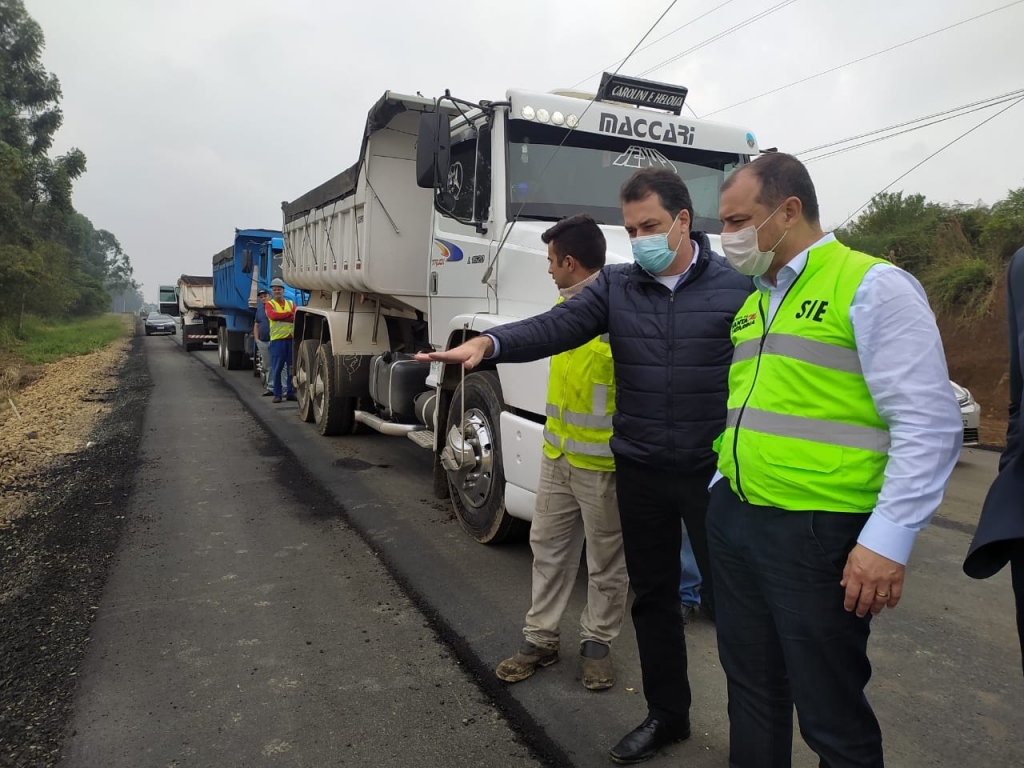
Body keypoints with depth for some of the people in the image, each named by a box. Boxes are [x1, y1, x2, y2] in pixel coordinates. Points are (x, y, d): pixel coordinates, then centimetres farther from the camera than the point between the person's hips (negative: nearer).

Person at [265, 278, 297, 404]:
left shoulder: (291, 303, 17)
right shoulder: (270, 304, 8)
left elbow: (296, 317, -1)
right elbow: (272, 315, -13)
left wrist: (279, 317, -12)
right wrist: (289, 314, -8)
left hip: (292, 338, 3)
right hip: (277, 339, -3)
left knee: (292, 367, 4)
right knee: (276, 368, -3)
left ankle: (291, 393, 12)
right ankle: (277, 394, 4)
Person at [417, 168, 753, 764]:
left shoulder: (737, 286, -3)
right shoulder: (616, 285, 4)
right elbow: (556, 327, -11)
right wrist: (490, 343, -29)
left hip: (714, 471, -3)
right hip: (640, 470, 4)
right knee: (653, 597, 16)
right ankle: (666, 714, 37)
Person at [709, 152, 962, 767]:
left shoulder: (872, 287, -10)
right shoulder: (753, 305, 15)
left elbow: (929, 423, -16)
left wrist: (889, 539, -21)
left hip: (817, 534, -7)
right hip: (734, 522, 8)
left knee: (831, 715, 7)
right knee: (752, 690, 20)